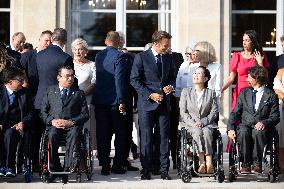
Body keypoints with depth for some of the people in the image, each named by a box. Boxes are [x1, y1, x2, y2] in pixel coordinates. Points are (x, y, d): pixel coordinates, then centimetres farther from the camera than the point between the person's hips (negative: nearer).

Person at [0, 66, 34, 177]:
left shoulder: (24, 93, 14)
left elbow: (31, 113, 10)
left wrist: (23, 123, -10)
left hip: (16, 125, 0)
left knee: (10, 133, -35)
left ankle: (10, 167, -27)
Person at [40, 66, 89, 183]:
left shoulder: (79, 93, 17)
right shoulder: (50, 91, 19)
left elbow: (85, 115, 9)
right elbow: (43, 112, 14)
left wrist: (71, 122, -9)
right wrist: (52, 121, -8)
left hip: (72, 125, 0)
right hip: (54, 125, 0)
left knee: (74, 134, -36)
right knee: (52, 135, -34)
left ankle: (69, 168, -43)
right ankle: (54, 169, -28)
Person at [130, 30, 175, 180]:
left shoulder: (167, 59, 11)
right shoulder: (141, 57, -4)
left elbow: (172, 77, 24)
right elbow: (134, 80, -6)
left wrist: (170, 86, 0)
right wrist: (150, 95, -13)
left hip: (164, 103, 4)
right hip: (147, 103, -4)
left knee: (164, 137, 2)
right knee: (146, 137, -1)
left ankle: (164, 170, 5)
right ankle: (146, 170, 5)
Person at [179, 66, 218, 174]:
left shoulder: (211, 93, 13)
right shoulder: (186, 92, 13)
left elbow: (214, 112, 4)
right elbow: (183, 112, 6)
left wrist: (203, 121, -13)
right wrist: (193, 123, -11)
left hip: (206, 123, 0)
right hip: (190, 124, 0)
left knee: (206, 132, -35)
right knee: (197, 132, -34)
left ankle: (209, 163, -40)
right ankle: (202, 162, -40)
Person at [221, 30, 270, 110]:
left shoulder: (260, 57, 5)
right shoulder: (237, 56, 6)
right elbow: (231, 78, 2)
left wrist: (260, 63, -8)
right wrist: (221, 90, -11)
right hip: (240, 91, 1)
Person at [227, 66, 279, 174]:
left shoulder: (271, 96, 8)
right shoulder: (244, 93, 19)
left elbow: (275, 117, 1)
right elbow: (235, 113, 13)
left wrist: (264, 123, -20)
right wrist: (230, 128, -4)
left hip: (261, 128, -2)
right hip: (245, 125, 2)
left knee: (258, 132, -38)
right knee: (243, 132, -34)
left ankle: (257, 164, -27)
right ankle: (245, 164, -27)